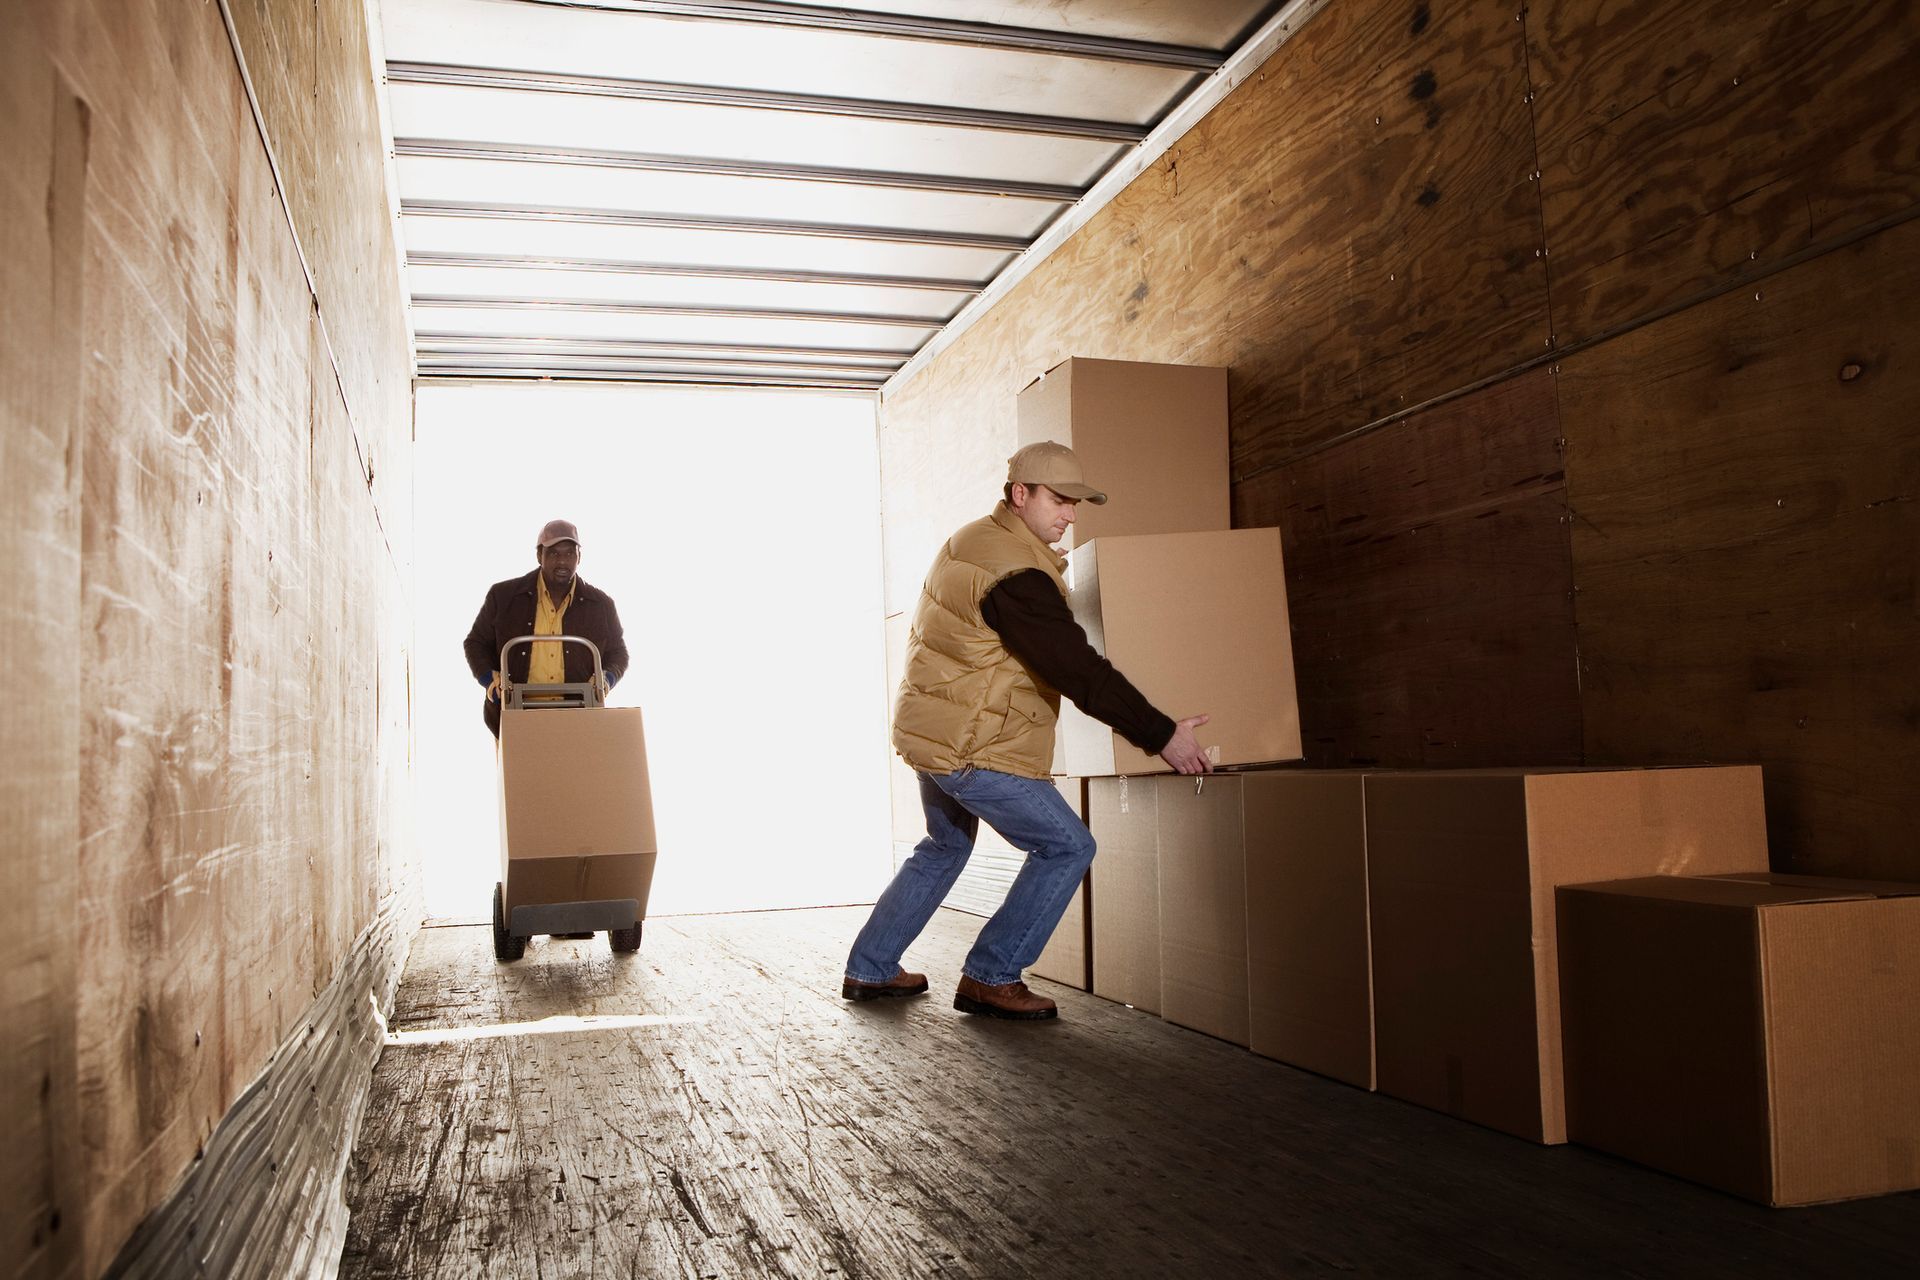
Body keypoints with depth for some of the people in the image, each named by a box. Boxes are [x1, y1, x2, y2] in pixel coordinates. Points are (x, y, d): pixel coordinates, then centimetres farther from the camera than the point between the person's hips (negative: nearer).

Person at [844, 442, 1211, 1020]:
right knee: (1067, 846, -2)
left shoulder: (972, 540, 9)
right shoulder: (1014, 574, -23)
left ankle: (870, 969, 34)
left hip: (929, 731, 10)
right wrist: (1161, 734, -23)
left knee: (945, 845, 27)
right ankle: (991, 978, 4)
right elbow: (1079, 670, -26)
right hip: (972, 748, -10)